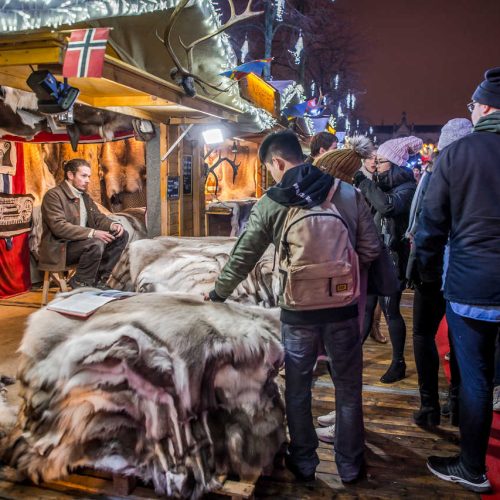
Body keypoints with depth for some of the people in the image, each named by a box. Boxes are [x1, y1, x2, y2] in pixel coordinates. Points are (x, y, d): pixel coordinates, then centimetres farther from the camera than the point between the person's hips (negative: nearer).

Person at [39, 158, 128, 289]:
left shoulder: (84, 196, 15)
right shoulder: (53, 195, -12)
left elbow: (98, 217, 15)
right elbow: (59, 227, -24)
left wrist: (113, 225, -9)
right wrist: (93, 233, -32)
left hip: (83, 242, 9)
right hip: (60, 248, -8)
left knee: (121, 235, -3)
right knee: (96, 244, -34)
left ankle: (98, 280, -1)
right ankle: (81, 285, -12)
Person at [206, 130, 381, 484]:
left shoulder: (270, 204, -5)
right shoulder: (348, 193, -3)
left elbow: (243, 258, 2)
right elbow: (371, 248, -1)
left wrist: (219, 293, 17)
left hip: (298, 311, -1)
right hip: (344, 307, 1)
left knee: (298, 389, 17)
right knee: (348, 387, 16)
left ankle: (304, 462, 32)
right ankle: (350, 464, 31)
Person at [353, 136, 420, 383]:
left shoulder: (407, 188, -10)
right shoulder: (384, 184, 13)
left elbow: (388, 206, -32)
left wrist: (365, 184, -23)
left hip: (392, 259, -7)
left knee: (390, 310, 1)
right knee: (365, 306, 11)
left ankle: (398, 363, 16)